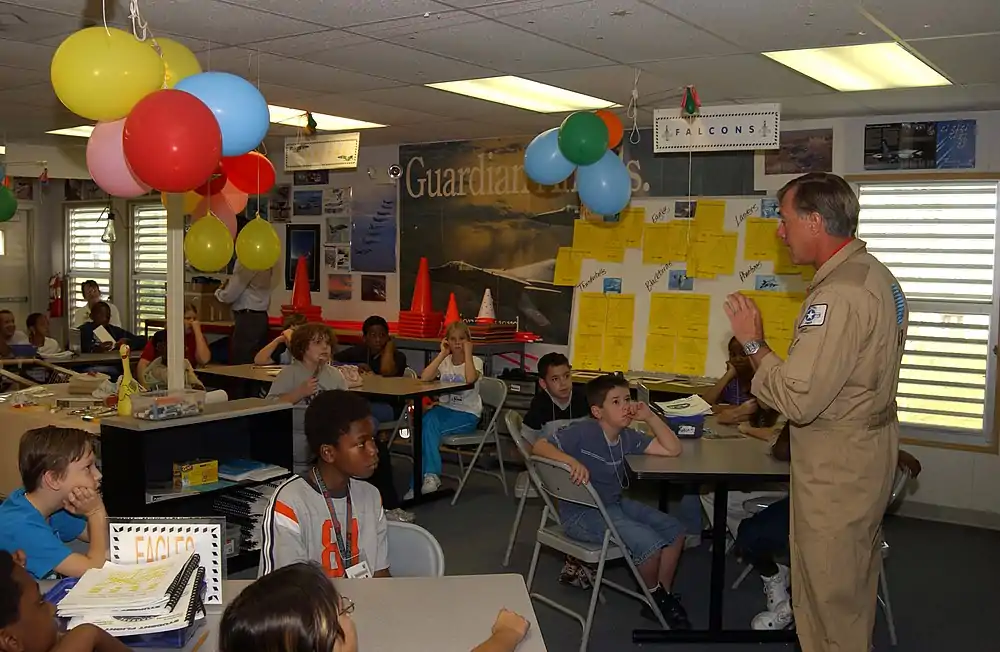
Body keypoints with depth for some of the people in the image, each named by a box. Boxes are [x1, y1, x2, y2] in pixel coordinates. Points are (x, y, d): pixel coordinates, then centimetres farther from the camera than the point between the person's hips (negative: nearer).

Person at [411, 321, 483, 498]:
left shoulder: (475, 361, -3)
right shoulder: (444, 361, 8)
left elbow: (470, 379, -28)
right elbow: (424, 378, -11)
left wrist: (468, 352, -18)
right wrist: (442, 354, -9)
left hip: (467, 414, -4)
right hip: (444, 408, 4)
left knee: (428, 430, -26)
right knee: (427, 421, -29)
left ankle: (425, 479, -19)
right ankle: (431, 475, -25)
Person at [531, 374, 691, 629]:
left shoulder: (627, 437, 1)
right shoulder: (582, 432, -20)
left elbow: (673, 449, 3)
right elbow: (539, 446, -24)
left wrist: (650, 416, -6)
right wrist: (573, 461, -40)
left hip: (615, 504, 9)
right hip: (581, 513, -9)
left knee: (675, 531, 6)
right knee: (651, 545, -22)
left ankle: (664, 595, 19)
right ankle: (654, 597, 9)